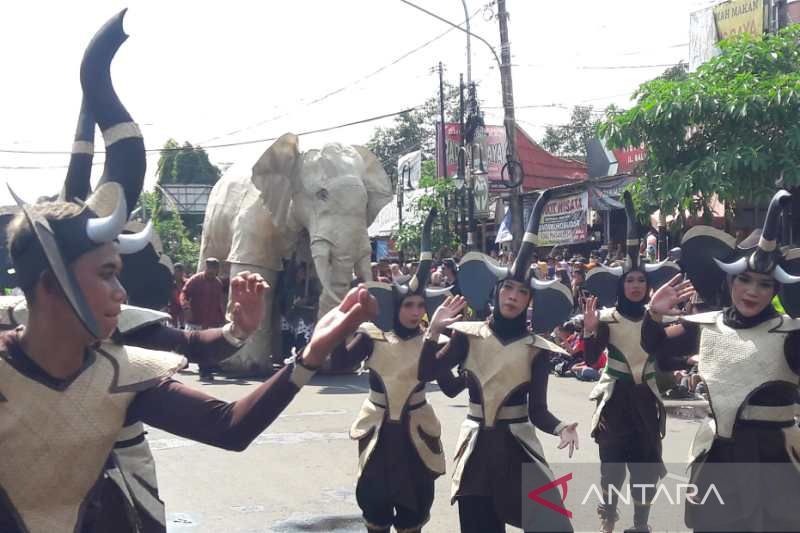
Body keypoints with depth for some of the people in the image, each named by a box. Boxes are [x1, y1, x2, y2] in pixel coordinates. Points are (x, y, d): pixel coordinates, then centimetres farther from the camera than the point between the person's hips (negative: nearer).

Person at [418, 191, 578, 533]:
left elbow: (537, 410, -5)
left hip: (517, 446, -1)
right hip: (476, 446, 1)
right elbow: (426, 373, -7)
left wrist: (561, 428, -24)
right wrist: (434, 330, -17)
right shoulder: (468, 336, 1)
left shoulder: (537, 349, -1)